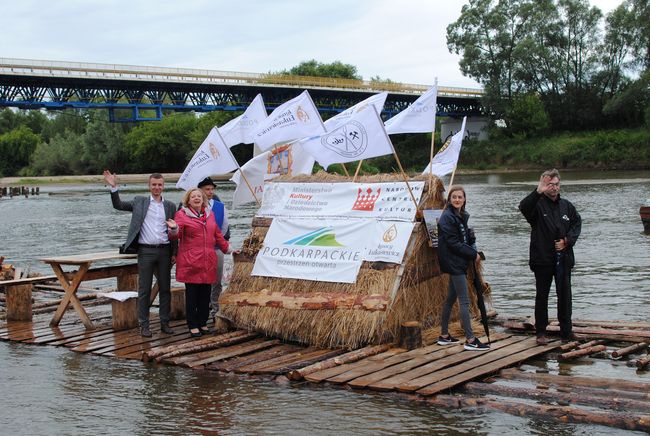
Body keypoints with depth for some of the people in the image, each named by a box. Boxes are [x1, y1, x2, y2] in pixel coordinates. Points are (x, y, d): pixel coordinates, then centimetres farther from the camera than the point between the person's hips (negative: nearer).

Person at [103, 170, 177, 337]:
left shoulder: (170, 206, 9)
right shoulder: (139, 201, 6)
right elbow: (118, 205, 5)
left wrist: (174, 253, 4)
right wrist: (114, 187, -8)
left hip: (164, 251, 2)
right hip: (145, 251, -2)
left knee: (165, 289, 7)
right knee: (144, 290, 1)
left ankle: (165, 323, 15)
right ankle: (144, 325, 6)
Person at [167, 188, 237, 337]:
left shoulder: (209, 214, 16)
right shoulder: (182, 214, 0)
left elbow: (217, 235, 24)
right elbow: (176, 234, -9)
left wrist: (228, 249, 25)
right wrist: (174, 229, -31)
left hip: (208, 262, 5)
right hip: (191, 262, -5)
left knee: (205, 295, 7)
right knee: (192, 295, -2)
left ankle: (203, 323, 18)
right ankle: (193, 326, 6)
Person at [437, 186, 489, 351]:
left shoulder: (462, 216, 11)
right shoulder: (447, 217, -15)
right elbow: (453, 243, -18)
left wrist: (473, 252, -2)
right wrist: (473, 254, -14)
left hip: (459, 263, 9)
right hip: (453, 262, -9)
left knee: (451, 298, 14)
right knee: (464, 301, -8)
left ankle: (444, 335, 22)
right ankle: (470, 340, -7)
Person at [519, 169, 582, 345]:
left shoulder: (566, 205, 8)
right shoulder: (537, 204, -7)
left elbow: (577, 223, 15)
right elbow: (523, 207, -28)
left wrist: (567, 241, -1)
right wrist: (538, 192, -43)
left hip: (564, 259, 4)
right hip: (542, 259, -4)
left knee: (565, 295, 8)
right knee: (542, 296, 5)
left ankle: (566, 331, 17)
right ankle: (541, 332, 14)